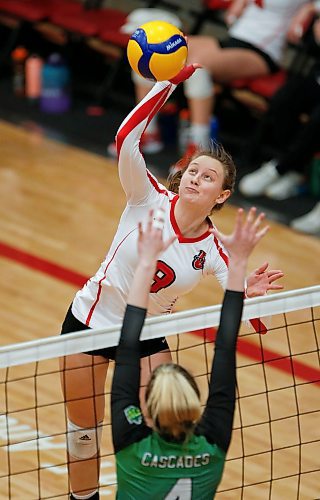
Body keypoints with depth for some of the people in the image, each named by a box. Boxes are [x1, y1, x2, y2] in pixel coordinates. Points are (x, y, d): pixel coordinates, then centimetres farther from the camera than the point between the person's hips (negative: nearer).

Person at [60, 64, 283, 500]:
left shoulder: (212, 253, -14)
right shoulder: (151, 200, -18)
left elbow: (252, 318, -17)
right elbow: (127, 138, -33)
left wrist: (252, 294, -41)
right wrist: (169, 82, -41)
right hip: (90, 322, -1)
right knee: (83, 429, 9)